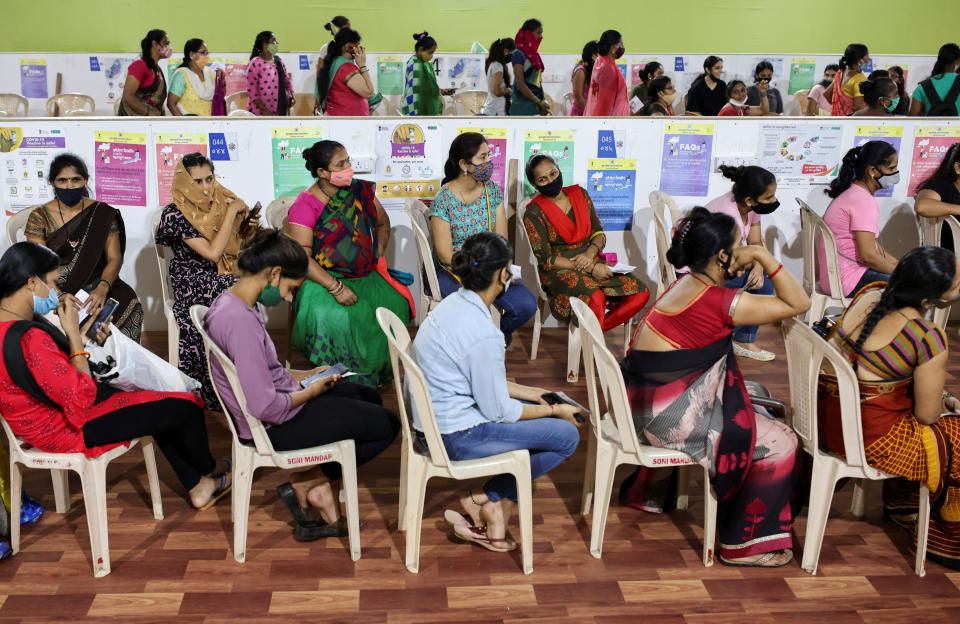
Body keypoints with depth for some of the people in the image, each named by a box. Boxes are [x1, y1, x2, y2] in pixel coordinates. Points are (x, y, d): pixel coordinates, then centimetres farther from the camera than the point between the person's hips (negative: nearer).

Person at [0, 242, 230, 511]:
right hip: (67, 427, -10)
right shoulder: (28, 339, -33)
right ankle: (206, 470, 29)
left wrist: (79, 339, -4)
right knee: (185, 407, -2)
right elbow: (81, 398, -28)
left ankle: (197, 488, 28)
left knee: (160, 408, 21)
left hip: (50, 410, 10)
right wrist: (74, 333, -23)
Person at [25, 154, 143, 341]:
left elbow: (114, 258, -2)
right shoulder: (39, 217, 2)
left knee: (128, 301, -30)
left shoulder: (103, 214, 3)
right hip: (55, 289, -1)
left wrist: (102, 288, -23)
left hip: (95, 287, 1)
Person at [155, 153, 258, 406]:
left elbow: (237, 245, 21)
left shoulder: (221, 202, 10)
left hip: (224, 277, 5)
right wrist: (231, 213, -13)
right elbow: (212, 252, -17)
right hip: (191, 283, -5)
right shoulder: (176, 214, -7)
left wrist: (248, 227, 1)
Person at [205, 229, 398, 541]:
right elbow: (266, 407, -31)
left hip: (280, 404, 10)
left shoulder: (228, 301, 1)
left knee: (369, 397, 23)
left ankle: (320, 489, 15)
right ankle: (303, 486, 11)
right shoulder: (241, 321, -30)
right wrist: (310, 392, -14)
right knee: (387, 425, 2)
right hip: (277, 426, -10)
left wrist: (305, 375, 6)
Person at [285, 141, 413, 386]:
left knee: (396, 303, -22)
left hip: (366, 275, 5)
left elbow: (383, 223, 25)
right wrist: (336, 288, -25)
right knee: (334, 317, -35)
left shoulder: (361, 191, 7)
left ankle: (380, 372, -5)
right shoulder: (305, 206, -10)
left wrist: (378, 256, 8)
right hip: (323, 280, -5)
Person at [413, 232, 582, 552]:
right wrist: (555, 410, -3)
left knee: (535, 409, 20)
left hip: (433, 423, 9)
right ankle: (489, 499, 6)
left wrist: (528, 392, 14)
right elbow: (498, 411, -16)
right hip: (457, 438, -9)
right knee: (566, 435, -2)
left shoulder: (452, 304, 2)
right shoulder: (483, 333, -25)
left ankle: (488, 502, 12)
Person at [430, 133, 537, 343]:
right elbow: (445, 255, -15)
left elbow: (501, 239, 2)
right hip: (451, 271, -5)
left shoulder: (492, 190, 3)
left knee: (526, 305, -16)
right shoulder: (444, 200, -13)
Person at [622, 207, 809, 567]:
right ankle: (744, 545, 8)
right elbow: (798, 304, -16)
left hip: (649, 402, 10)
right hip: (669, 416, -10)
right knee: (778, 443, -3)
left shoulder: (687, 284, 8)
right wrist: (764, 255, -16)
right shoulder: (717, 301, -20)